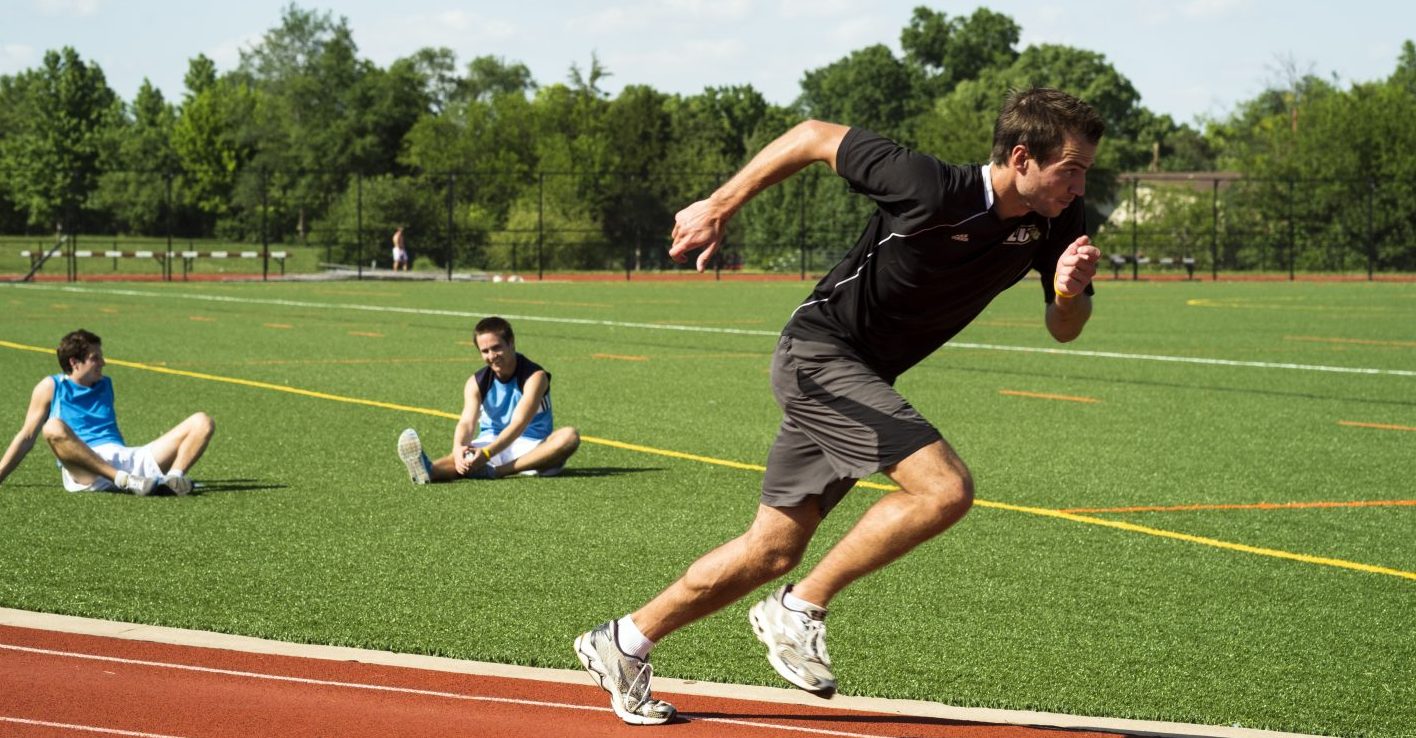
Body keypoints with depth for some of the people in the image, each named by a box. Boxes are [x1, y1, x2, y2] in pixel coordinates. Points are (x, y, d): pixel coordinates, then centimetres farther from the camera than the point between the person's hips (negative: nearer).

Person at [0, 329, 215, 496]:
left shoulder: (106, 385, 26)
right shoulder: (51, 387, 12)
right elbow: (27, 438, 11)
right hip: (86, 474, -5)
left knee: (202, 422, -7)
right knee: (53, 428, -38)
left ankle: (173, 477, -36)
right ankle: (124, 480, -46)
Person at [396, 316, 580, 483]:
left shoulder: (534, 377, -13)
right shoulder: (476, 383, -3)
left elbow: (518, 423, -26)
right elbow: (467, 421, -19)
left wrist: (487, 453, -42)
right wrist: (458, 449, -44)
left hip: (534, 449, -1)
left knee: (569, 436, -34)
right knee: (466, 454, -33)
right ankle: (430, 471, -70)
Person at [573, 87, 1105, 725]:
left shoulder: (1054, 223, -6)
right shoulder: (931, 189, -25)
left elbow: (1062, 329, 1)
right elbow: (818, 136, -14)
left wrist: (1069, 293, -22)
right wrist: (720, 205, -10)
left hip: (862, 378, 8)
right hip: (819, 353, -8)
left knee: (773, 551, 10)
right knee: (946, 488, -23)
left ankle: (623, 643, 24)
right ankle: (799, 608, -9)